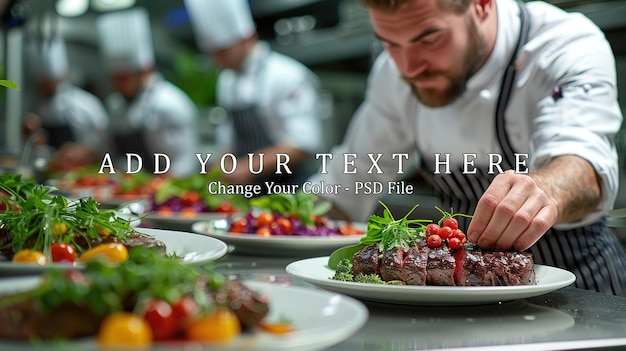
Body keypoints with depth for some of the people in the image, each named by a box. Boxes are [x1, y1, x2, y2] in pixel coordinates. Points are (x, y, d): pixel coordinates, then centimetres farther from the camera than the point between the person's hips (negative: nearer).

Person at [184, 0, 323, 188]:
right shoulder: (226, 80, 10)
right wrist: (221, 172, 4)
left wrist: (249, 168, -26)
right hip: (247, 188, 6)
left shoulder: (287, 76, -15)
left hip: (286, 190, -6)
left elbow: (304, 144, -22)